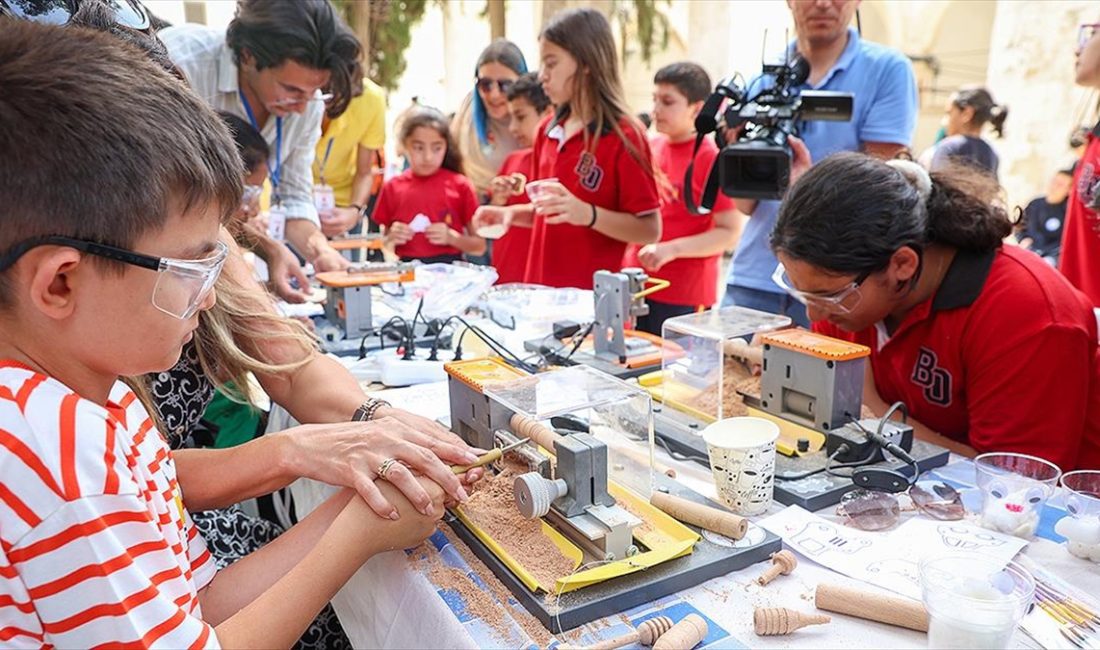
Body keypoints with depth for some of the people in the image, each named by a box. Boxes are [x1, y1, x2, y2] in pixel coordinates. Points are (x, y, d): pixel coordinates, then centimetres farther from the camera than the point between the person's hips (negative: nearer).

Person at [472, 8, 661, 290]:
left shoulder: (623, 137, -12)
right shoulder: (548, 131, 7)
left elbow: (650, 230, -14)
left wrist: (586, 214, -25)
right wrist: (511, 213, 1)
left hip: (591, 296, -6)